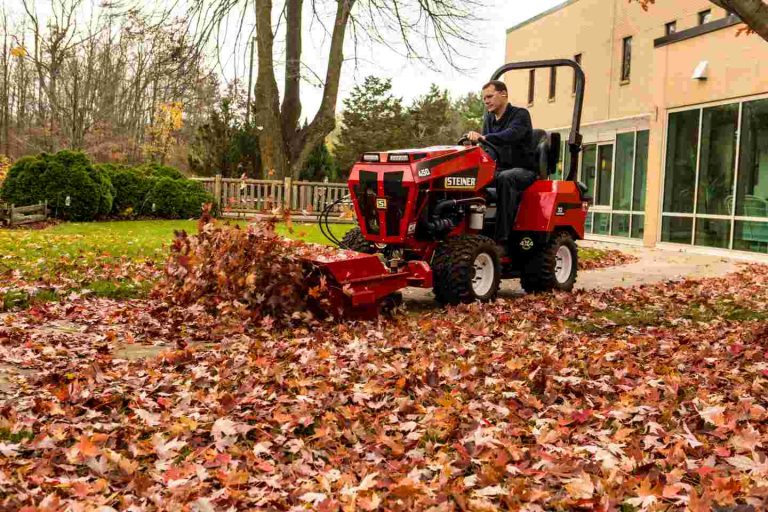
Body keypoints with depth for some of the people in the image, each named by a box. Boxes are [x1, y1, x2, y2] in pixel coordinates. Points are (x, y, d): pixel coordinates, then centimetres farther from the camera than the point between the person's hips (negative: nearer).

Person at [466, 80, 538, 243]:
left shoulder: (520, 115, -7)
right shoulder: (489, 119, 14)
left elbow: (511, 134, -29)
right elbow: (488, 149, 12)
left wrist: (484, 138, -45)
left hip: (523, 170, -6)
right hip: (500, 169, 6)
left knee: (505, 178, -38)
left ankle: (501, 237, -41)